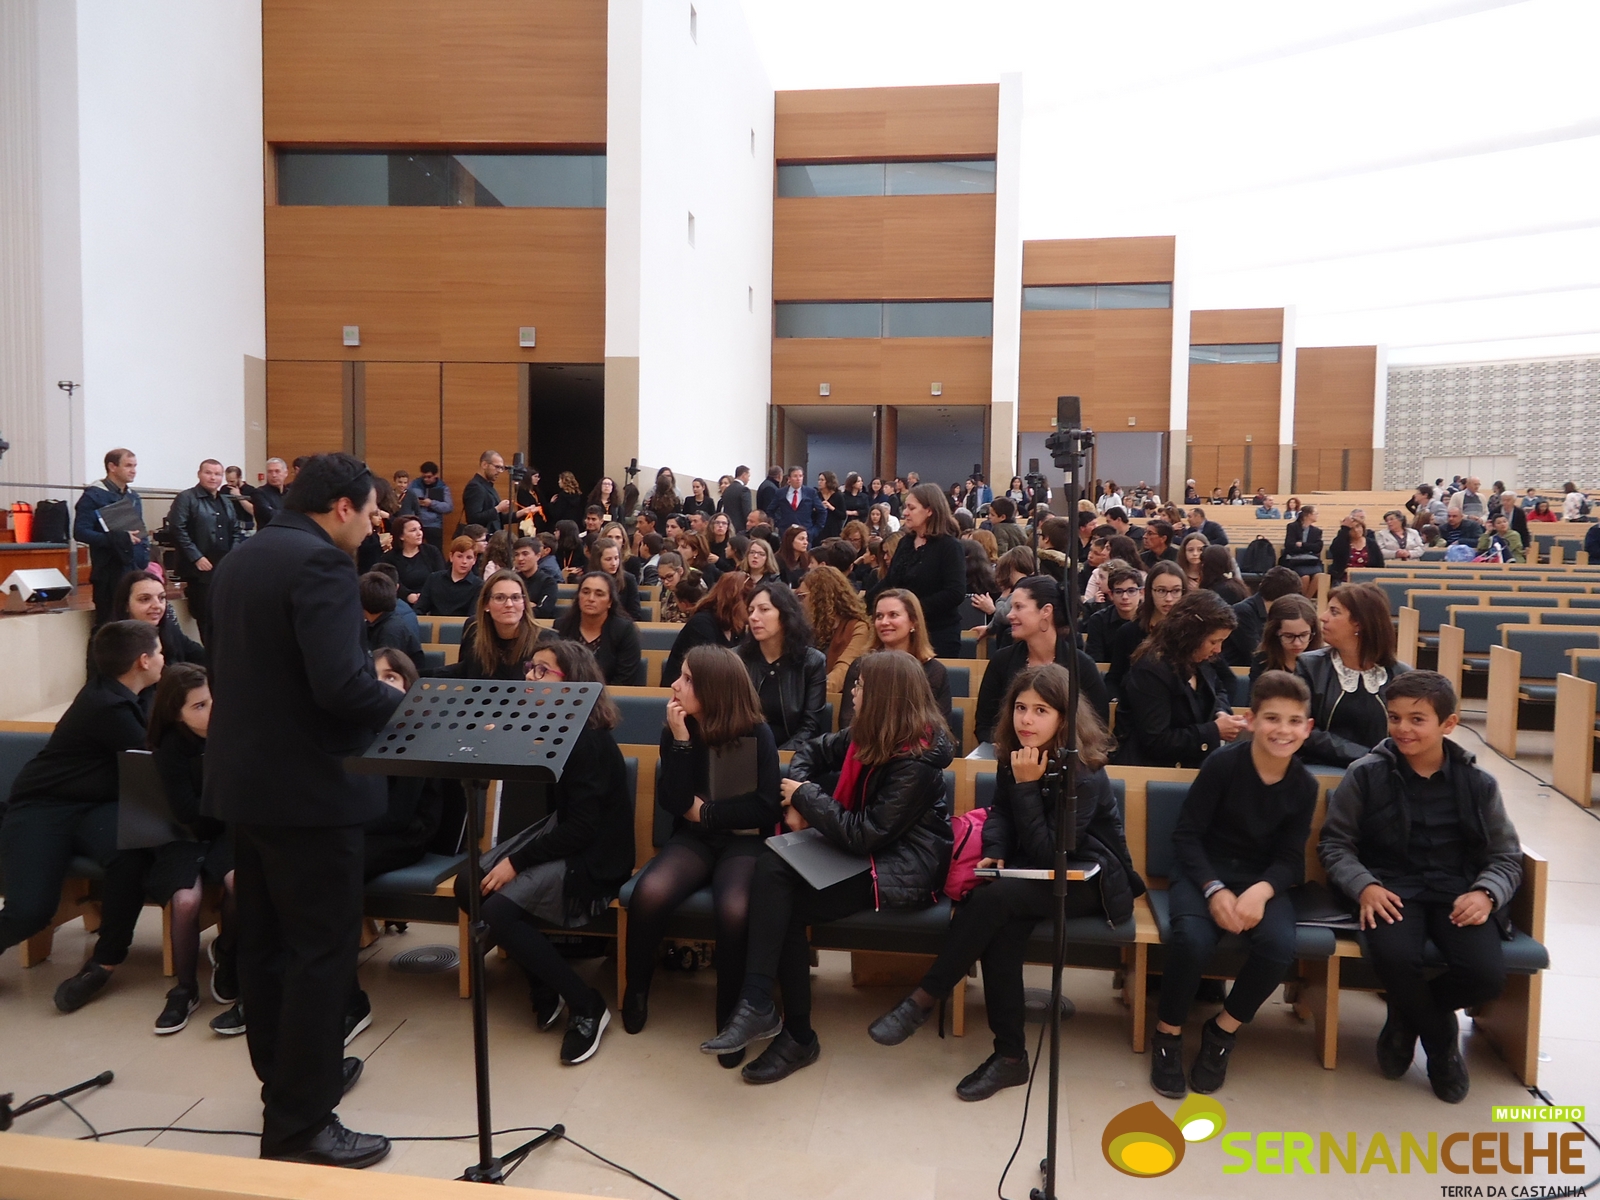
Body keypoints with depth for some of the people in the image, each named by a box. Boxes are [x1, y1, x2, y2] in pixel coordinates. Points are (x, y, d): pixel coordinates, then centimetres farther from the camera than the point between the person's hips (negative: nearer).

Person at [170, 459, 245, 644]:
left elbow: (236, 531, 21)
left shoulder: (225, 502, 20)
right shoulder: (186, 498, -2)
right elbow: (178, 529, -11)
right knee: (206, 617, -4)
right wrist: (196, 557, -15)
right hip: (201, 570, -6)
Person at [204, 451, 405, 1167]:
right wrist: (409, 707, -13)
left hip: (244, 777, 10)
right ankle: (298, 1125, 8)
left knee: (265, 939, 18)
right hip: (307, 785, -10)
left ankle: (287, 1075, 34)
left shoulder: (241, 560, 11)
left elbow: (235, 667, 16)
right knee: (323, 948, 0)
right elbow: (341, 685, -27)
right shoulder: (322, 563, -18)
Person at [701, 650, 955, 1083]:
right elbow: (811, 752, 17)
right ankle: (758, 1006, -17)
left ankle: (798, 1036, -6)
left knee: (787, 908, -18)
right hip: (862, 848, 8)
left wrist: (806, 795, -14)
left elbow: (863, 836, -24)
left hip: (902, 868, -8)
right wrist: (796, 800, -2)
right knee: (771, 867, -18)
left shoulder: (915, 762, -22)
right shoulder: (867, 735, 3)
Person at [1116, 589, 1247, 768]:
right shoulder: (1151, 670, -22)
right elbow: (1156, 742, -24)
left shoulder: (1200, 661, 4)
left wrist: (1221, 712, 2)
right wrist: (1214, 731, -20)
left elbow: (1219, 690, 27)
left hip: (1193, 763, 9)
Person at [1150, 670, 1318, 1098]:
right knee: (1192, 938, -33)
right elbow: (1186, 834, -10)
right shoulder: (1224, 763, -12)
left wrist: (1262, 890, -22)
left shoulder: (1304, 786, -1)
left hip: (1261, 880, 3)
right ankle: (1168, 1033, -4)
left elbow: (1290, 858, 0)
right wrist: (1214, 889, -23)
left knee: (1280, 945, -28)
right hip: (1204, 872, -3)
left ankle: (1223, 1031, -1)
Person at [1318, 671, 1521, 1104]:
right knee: (1394, 957, -33)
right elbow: (1335, 843, 3)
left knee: (1488, 975, -25)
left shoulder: (1478, 782, 5)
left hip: (1458, 891, 2)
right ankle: (1442, 1042, 3)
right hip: (1392, 888, -2)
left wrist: (1485, 893, -13)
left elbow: (1506, 856, 9)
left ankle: (1408, 1017, 10)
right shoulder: (1366, 775, 0)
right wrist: (1364, 885, -16)